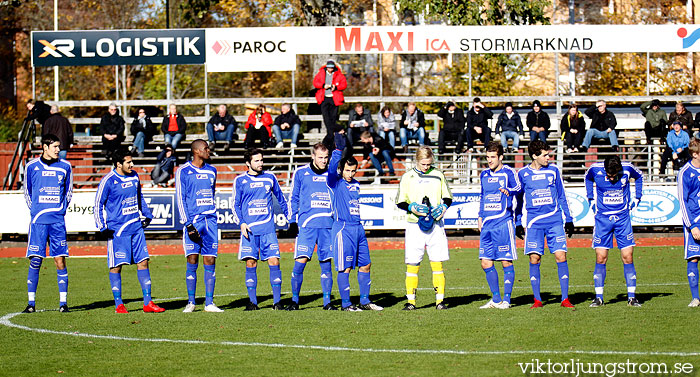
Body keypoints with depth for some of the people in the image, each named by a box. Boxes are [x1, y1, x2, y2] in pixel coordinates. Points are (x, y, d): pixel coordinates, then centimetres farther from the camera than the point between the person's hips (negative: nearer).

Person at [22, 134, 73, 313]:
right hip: (38, 220, -1)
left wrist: (61, 210, 9)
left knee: (60, 260, -3)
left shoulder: (65, 166, 7)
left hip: (58, 221, 1)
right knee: (35, 261, -3)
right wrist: (35, 211, 9)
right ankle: (31, 303, 3)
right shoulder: (32, 166, 4)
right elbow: (27, 192, 15)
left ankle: (63, 302, 2)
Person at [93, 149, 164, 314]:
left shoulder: (134, 177, 9)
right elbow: (98, 204, -4)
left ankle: (148, 303, 7)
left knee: (143, 262, 3)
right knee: (116, 266, -1)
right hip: (117, 230, -6)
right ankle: (119, 304, 7)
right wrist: (102, 227, -9)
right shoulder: (108, 181, -9)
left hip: (136, 227, 6)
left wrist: (146, 215, 22)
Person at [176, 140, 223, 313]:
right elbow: (180, 199, -5)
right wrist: (188, 225, -11)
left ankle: (209, 303, 4)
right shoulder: (183, 171, -2)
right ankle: (191, 302, 2)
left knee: (210, 261, 1)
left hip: (210, 220, 4)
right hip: (193, 221, -4)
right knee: (192, 262, -5)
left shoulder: (211, 171, 14)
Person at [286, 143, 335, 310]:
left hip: (327, 225, 2)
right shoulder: (300, 173, 7)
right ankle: (295, 301, 2)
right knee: (300, 262, -9)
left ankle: (327, 302, 9)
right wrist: (292, 221, 2)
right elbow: (293, 199, 10)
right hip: (306, 225, -2)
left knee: (326, 264, 3)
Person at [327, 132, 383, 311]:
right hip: (342, 228, -7)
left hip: (358, 228, 7)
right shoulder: (335, 183, -5)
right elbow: (332, 170, -25)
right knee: (345, 267, -4)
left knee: (365, 264, 9)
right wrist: (339, 149, -34)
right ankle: (345, 303, 3)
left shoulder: (356, 184, 16)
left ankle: (365, 301, 19)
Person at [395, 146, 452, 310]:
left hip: (436, 224, 1)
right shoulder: (408, 177, 5)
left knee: (437, 264, -2)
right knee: (412, 264, -3)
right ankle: (411, 301, 3)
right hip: (414, 225, -1)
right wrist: (412, 207, -13)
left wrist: (443, 207, -5)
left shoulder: (438, 175, 9)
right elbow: (400, 202, 6)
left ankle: (440, 300, 2)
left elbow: (447, 198, 16)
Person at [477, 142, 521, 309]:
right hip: (487, 225, 6)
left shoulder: (508, 173, -3)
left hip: (503, 223, -6)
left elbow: (518, 187, -20)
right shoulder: (484, 175, 16)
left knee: (506, 262, -3)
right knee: (486, 263, 5)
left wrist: (509, 191, -41)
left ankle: (506, 300, 4)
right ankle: (496, 300, 15)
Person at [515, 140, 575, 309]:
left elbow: (561, 196, 14)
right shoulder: (523, 174, 5)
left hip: (555, 221, 0)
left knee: (561, 256, -7)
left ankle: (565, 298, -1)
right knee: (534, 258, -4)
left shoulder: (553, 170, 7)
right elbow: (519, 199, 14)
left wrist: (569, 220, 11)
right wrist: (518, 223, 11)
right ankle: (537, 299, 5)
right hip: (534, 223, 0)